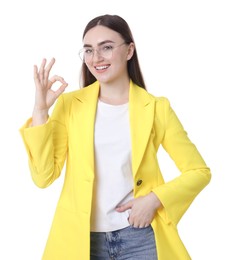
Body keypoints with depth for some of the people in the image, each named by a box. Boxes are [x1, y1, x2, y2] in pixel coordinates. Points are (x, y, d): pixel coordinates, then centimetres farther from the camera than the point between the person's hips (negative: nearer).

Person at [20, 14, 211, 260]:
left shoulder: (156, 108, -2)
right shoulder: (69, 104, 0)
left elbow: (198, 172, 3)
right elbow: (44, 176, -6)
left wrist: (154, 199, -11)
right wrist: (40, 110, -12)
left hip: (140, 236, -1)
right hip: (79, 238, 1)